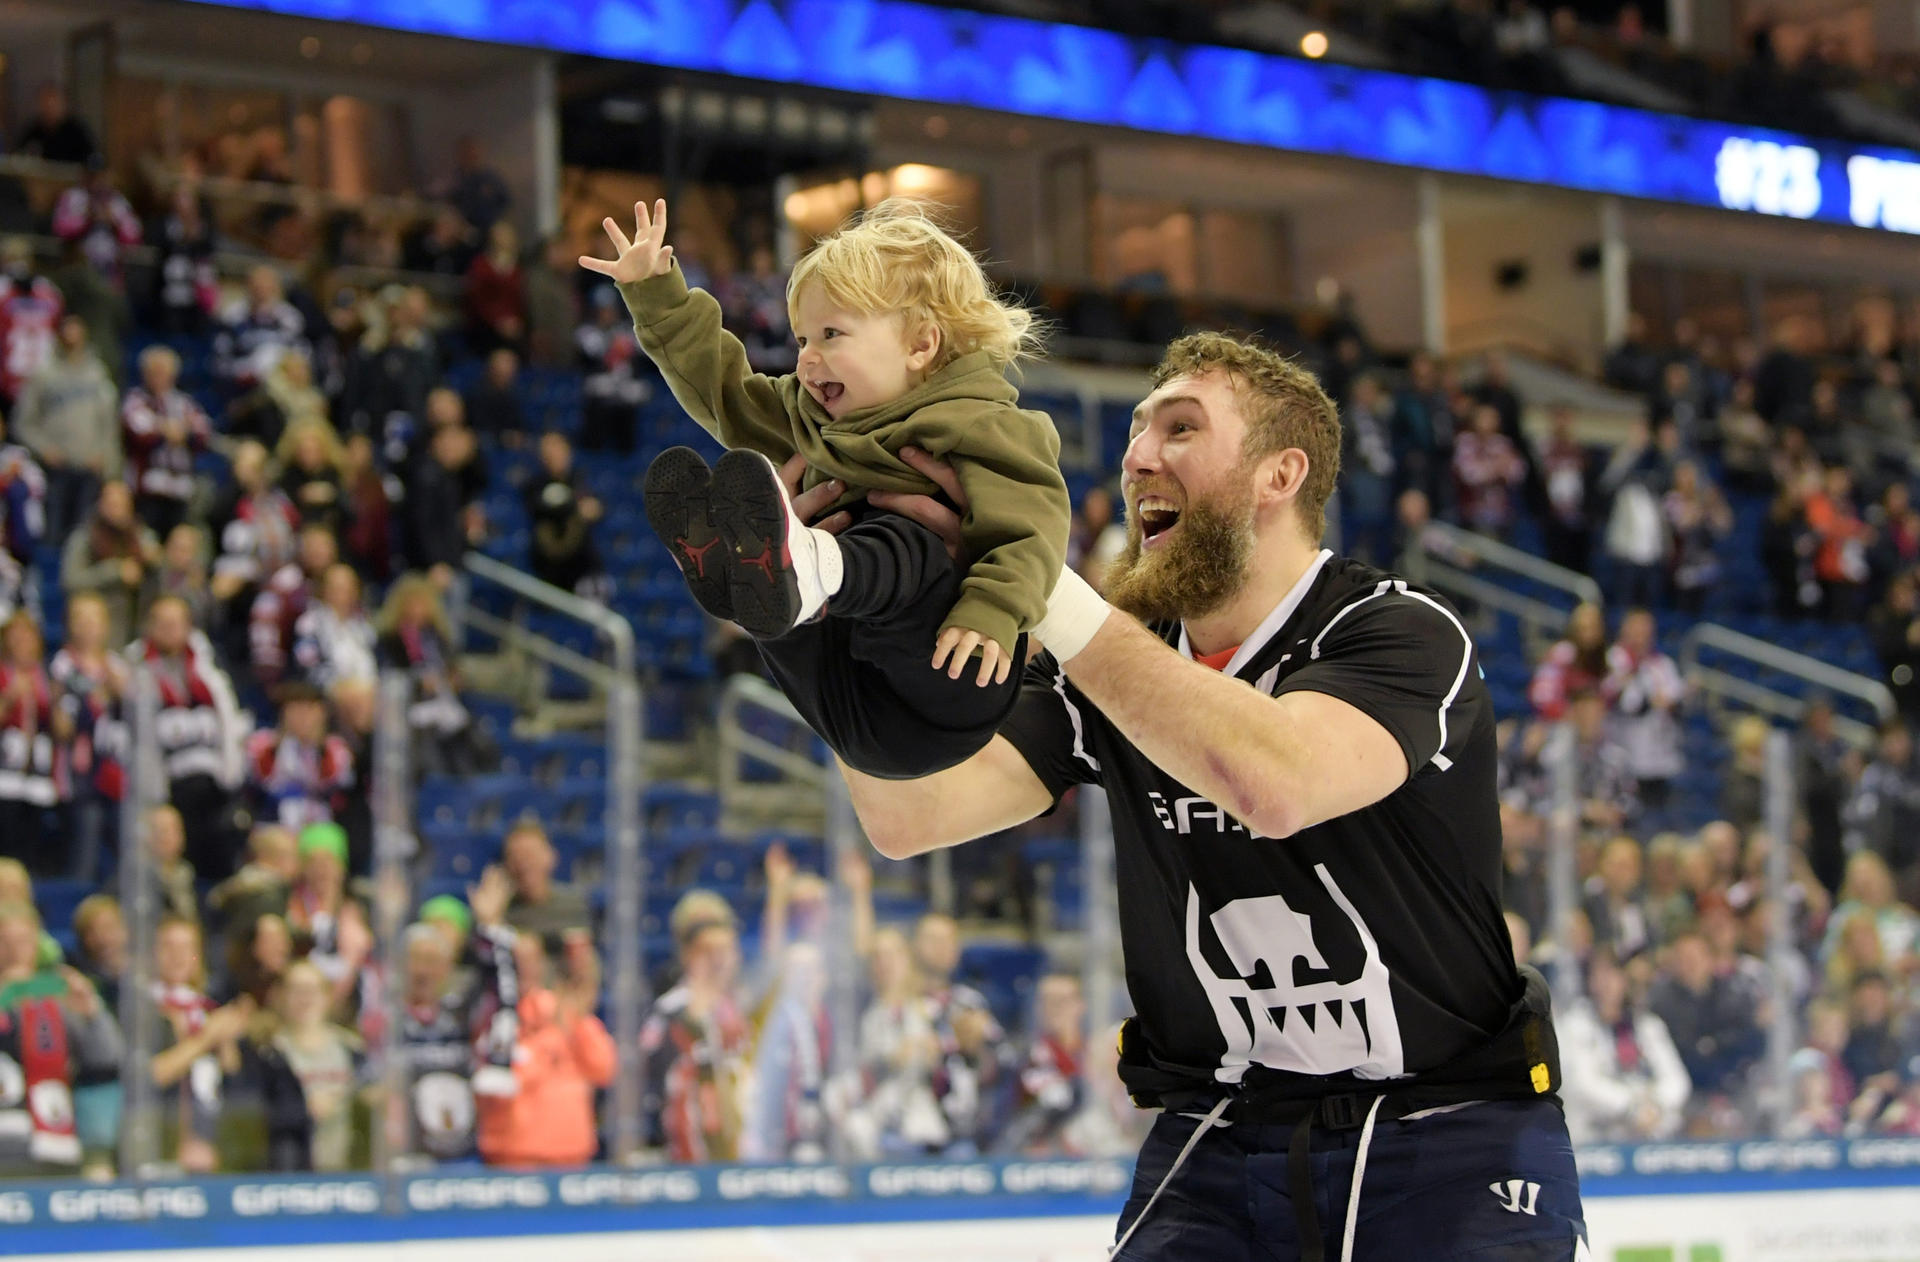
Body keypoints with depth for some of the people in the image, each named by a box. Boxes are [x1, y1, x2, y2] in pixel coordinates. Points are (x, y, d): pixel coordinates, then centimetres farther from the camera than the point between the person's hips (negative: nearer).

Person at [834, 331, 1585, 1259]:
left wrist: (1041, 584, -30)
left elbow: (1275, 784, -34)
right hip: (1216, 1140, 4)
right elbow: (912, 816, -6)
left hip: (1448, 1133, -4)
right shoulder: (1111, 664, 5)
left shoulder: (1401, 634, -12)